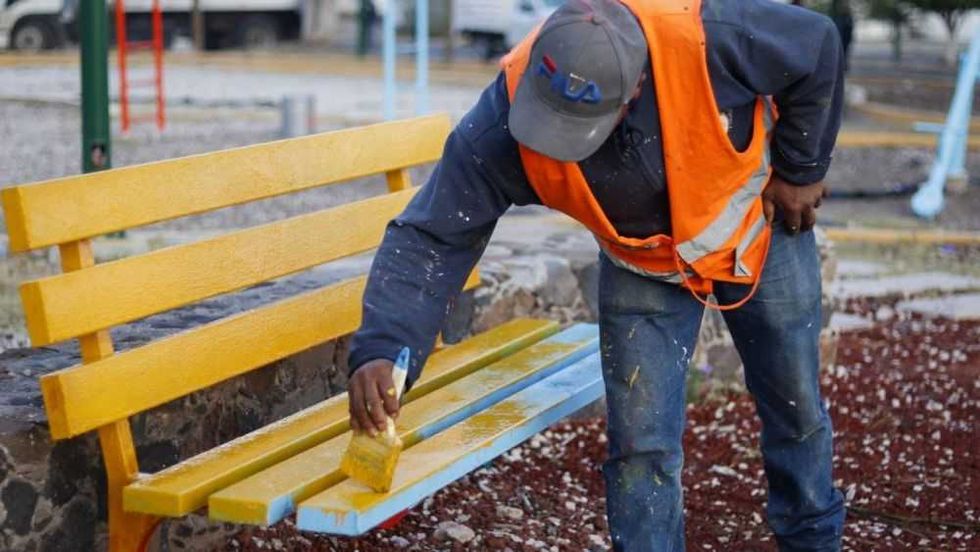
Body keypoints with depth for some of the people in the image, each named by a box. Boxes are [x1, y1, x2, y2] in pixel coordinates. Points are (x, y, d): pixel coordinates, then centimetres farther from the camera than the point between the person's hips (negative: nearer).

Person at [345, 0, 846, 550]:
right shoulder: (504, 123, -35)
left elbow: (819, 45, -21)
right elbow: (431, 240, -32)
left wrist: (801, 169, -13)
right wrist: (381, 349, -46)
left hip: (760, 229, 0)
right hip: (644, 267, 0)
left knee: (796, 410, 16)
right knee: (640, 443, -6)